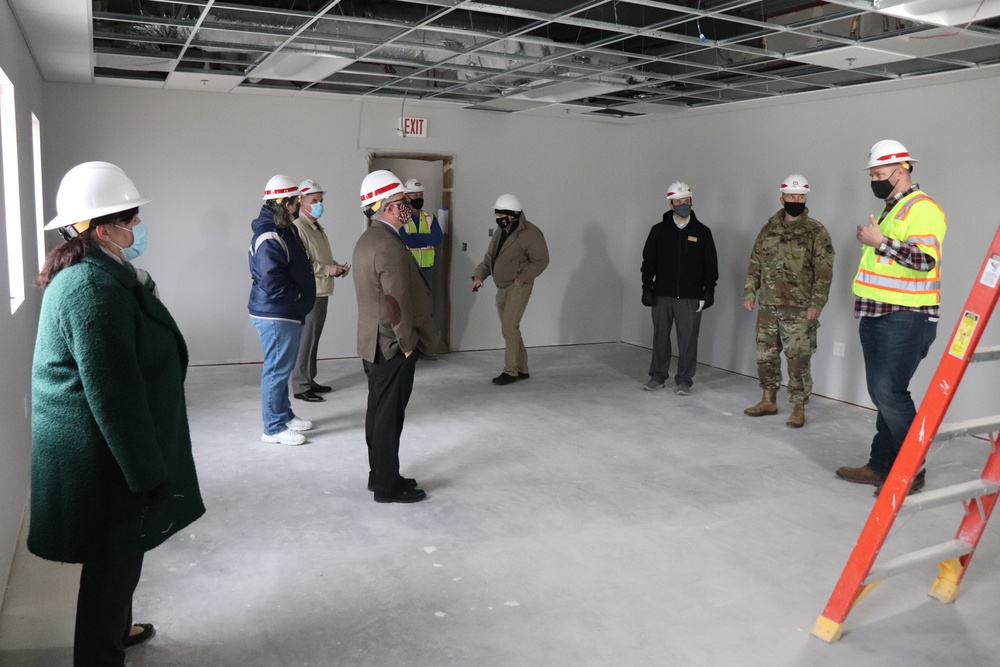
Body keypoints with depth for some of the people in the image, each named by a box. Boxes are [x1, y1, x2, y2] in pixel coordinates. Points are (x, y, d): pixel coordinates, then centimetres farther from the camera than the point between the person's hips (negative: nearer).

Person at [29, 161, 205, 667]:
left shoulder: (85, 275, 9)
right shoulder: (96, 289, -25)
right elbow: (114, 396, -27)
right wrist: (151, 475, -20)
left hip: (98, 453, 11)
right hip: (103, 460, -11)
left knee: (117, 559, 26)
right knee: (113, 563, 6)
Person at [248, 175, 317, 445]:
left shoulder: (283, 230, 11)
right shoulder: (269, 237, -21)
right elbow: (272, 282, -27)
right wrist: (298, 297, -13)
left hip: (287, 313, 10)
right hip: (276, 315, -10)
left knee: (282, 367, 19)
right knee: (277, 369, -1)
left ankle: (284, 416, 33)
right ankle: (274, 428, 9)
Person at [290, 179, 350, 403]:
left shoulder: (318, 227, 18)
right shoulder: (298, 229, -13)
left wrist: (337, 266, 7)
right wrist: (329, 270, -19)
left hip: (321, 292, 9)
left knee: (314, 339, 15)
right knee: (304, 339, -4)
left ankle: (309, 380, 24)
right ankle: (300, 386, 3)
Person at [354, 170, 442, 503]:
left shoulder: (367, 240, 10)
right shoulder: (389, 245, -22)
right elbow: (397, 302, -24)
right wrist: (408, 343, -13)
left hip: (374, 343, 10)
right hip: (393, 346, -10)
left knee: (379, 411, 17)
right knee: (390, 416, -1)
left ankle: (379, 474, 28)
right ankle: (388, 486, 10)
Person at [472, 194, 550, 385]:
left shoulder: (530, 233, -13)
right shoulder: (501, 233, 12)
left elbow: (541, 261, -14)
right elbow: (488, 258, 15)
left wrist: (521, 278, -18)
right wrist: (479, 275, -1)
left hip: (518, 287, -8)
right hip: (502, 288, 8)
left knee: (509, 327, -14)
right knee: (510, 328, 11)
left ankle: (511, 371, -4)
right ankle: (521, 369, 22)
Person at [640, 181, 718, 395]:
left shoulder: (702, 232, 3)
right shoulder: (659, 230, 4)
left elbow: (711, 265, 4)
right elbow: (648, 261, 5)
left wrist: (709, 292, -2)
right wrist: (647, 288, -1)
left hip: (691, 297, -1)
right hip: (662, 295, 1)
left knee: (688, 340, 2)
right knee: (660, 337, 9)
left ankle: (684, 381, 12)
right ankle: (658, 377, 21)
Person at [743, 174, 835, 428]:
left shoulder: (816, 231, -4)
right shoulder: (769, 229, 10)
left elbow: (824, 271, -8)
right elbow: (755, 264, 14)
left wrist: (817, 303, -15)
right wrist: (749, 292, 6)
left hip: (799, 309, -5)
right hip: (767, 306, 5)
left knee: (798, 360, -2)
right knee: (765, 355, 10)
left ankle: (799, 408, 8)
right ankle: (769, 401, 24)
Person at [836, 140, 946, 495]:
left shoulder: (922, 208, -11)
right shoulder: (890, 210, 21)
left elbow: (925, 259, -25)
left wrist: (880, 241, -22)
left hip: (905, 319, -10)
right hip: (877, 317, 10)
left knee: (890, 392, -12)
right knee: (882, 394, 11)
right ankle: (880, 466, 18)